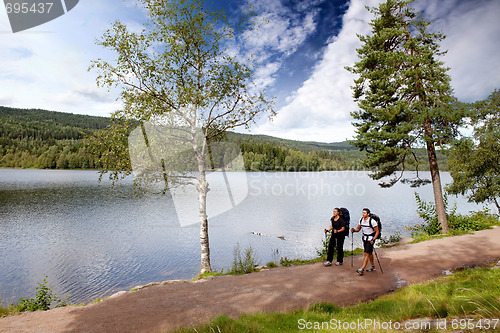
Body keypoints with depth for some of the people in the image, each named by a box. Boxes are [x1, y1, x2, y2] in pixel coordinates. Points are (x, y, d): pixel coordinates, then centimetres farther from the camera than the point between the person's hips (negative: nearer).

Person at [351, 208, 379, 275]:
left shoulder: (372, 221, -20)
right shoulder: (361, 220, -1)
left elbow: (377, 231, -15)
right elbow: (358, 228, 10)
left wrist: (373, 240, -23)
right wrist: (354, 230, -11)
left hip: (370, 238, -7)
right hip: (364, 238, 7)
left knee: (366, 253, -11)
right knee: (369, 253, 18)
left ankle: (362, 269, -12)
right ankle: (372, 266, 33)